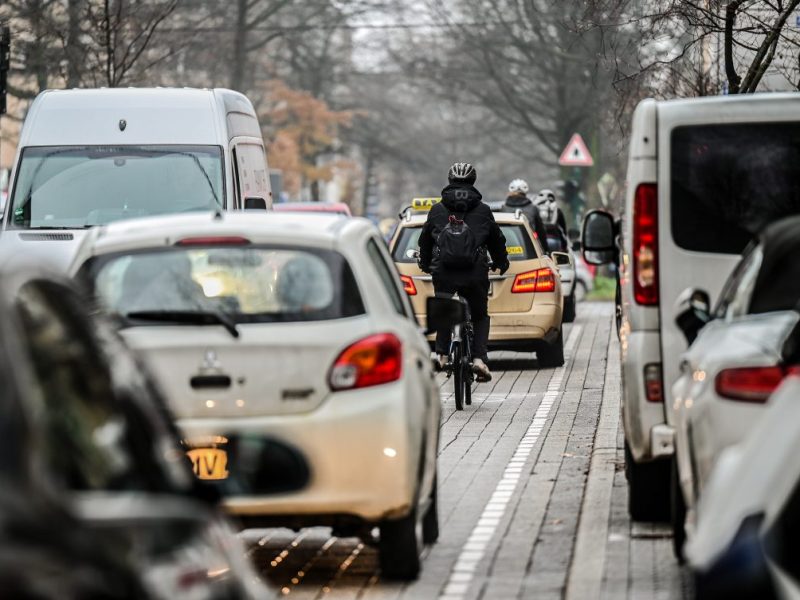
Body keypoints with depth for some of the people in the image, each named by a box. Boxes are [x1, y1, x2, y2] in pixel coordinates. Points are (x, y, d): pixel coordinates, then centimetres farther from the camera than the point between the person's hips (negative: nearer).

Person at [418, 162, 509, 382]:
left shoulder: (437, 210, 11)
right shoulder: (483, 211, 9)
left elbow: (425, 242, 21)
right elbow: (497, 242, 18)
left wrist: (425, 265, 38)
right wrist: (501, 264, 36)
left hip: (443, 273, 1)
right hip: (475, 273, -1)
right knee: (480, 316, 14)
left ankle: (442, 354, 17)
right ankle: (479, 358, -5)